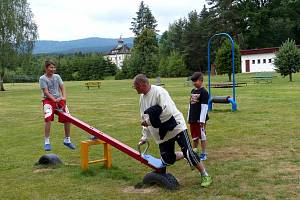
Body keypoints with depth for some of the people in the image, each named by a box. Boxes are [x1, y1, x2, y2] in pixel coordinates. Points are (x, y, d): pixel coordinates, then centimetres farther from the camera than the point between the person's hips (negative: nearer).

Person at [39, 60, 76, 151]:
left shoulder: (57, 76, 11)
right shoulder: (42, 78, -3)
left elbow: (62, 88, 7)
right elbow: (46, 92, -12)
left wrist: (64, 97, -12)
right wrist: (54, 100, -24)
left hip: (59, 99, 5)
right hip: (48, 100, -4)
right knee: (48, 118, -24)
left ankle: (67, 140, 19)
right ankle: (47, 142, -13)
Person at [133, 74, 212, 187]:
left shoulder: (158, 91, -18)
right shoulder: (142, 98, 8)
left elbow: (167, 112, -29)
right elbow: (145, 118, 17)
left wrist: (150, 121, -24)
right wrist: (145, 137, 16)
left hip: (175, 127, -8)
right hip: (162, 134, 8)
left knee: (188, 152, -13)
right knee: (167, 160, 2)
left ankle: (205, 176, 5)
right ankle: (185, 155, 28)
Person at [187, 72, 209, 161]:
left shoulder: (204, 92, -11)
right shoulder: (193, 91, 12)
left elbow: (204, 107, -14)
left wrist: (202, 120, -17)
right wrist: (189, 118, 17)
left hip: (200, 119, -7)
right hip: (192, 119, 7)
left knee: (202, 136, 3)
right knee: (194, 137, 15)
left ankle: (203, 154, 12)